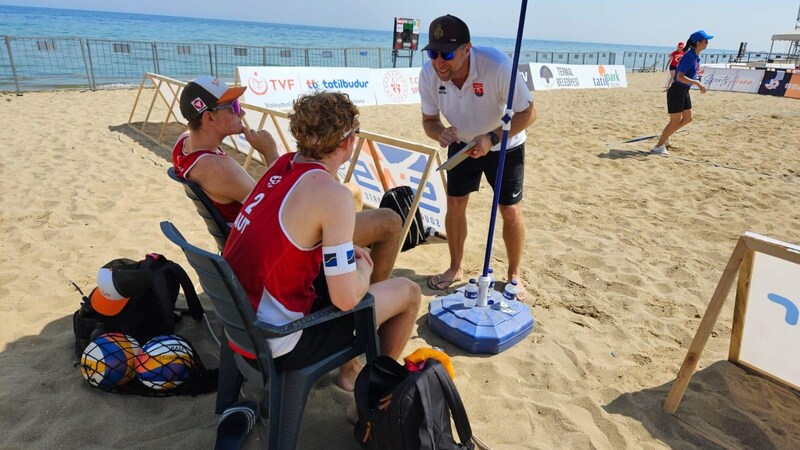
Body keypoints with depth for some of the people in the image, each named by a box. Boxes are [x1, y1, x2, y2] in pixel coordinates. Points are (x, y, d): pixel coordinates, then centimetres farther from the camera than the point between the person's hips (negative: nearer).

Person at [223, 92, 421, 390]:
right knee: (408, 292, 4)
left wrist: (345, 253, 8)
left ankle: (348, 368, 38)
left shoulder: (284, 164, 0)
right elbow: (346, 298, -22)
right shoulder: (333, 194, -23)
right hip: (276, 345, -8)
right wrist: (363, 268, -1)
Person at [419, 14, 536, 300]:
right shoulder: (428, 75, -23)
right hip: (463, 144, 3)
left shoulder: (498, 65, -35)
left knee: (510, 211, -2)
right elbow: (429, 120, -9)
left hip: (505, 145, -3)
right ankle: (455, 268, 24)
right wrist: (440, 133, -33)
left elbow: (528, 113, -26)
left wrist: (492, 138, -39)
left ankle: (514, 275, 19)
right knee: (454, 206, 4)